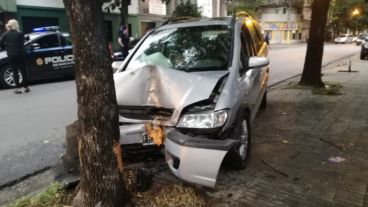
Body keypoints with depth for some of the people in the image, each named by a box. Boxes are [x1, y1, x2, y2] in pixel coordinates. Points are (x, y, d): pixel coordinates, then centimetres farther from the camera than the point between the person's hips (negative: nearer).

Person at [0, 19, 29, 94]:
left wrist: (7, 47, 14)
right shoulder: (20, 34, -7)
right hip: (20, 54, -1)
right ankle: (26, 87, 10)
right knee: (23, 71, 7)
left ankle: (17, 88, 3)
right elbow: (22, 44, -6)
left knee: (15, 71, 6)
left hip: (11, 55, 1)